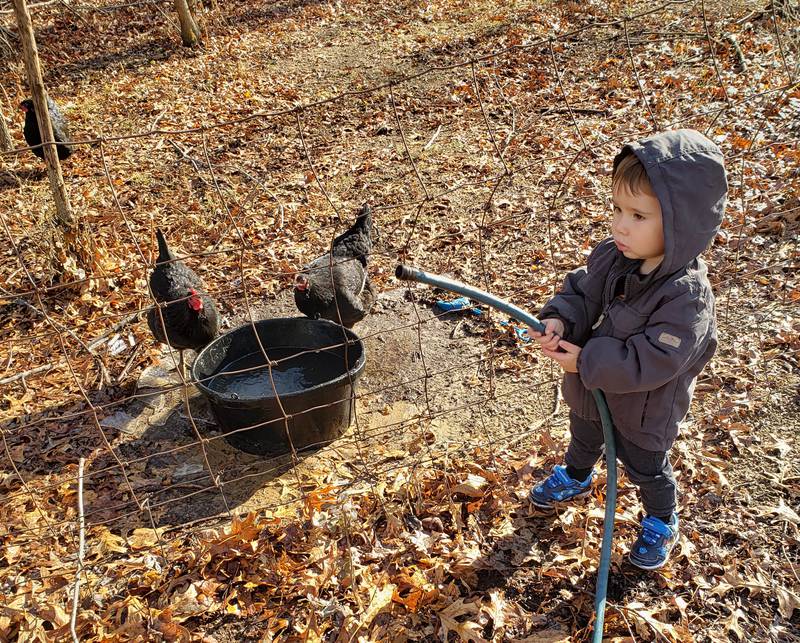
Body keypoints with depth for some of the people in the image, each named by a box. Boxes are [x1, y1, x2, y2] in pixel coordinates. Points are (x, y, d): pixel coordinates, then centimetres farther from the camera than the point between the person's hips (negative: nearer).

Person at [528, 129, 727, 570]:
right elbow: (582, 293, -6)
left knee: (646, 469, 22)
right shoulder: (612, 256, -19)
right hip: (591, 388, 6)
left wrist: (585, 361, -33)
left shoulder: (687, 295, -36)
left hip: (643, 411, -5)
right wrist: (560, 321, -26)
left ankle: (661, 523, 53)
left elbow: (649, 362, -35)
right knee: (584, 439, 34)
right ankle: (575, 478, 66)